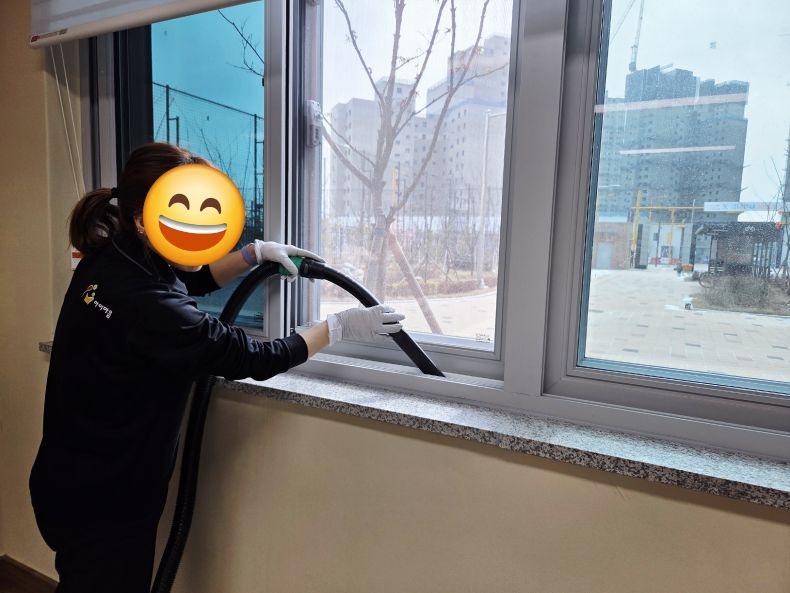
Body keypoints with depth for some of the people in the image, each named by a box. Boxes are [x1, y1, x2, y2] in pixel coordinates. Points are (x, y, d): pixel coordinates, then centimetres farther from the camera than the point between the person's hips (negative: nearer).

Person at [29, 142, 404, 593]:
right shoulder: (146, 306, -32)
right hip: (103, 501, -8)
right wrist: (339, 327, -13)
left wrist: (255, 253, -1)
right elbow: (252, 358, -24)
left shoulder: (113, 257, -5)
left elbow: (189, 279, 13)